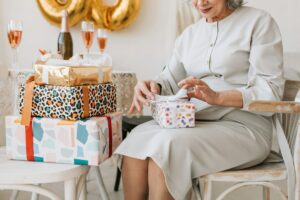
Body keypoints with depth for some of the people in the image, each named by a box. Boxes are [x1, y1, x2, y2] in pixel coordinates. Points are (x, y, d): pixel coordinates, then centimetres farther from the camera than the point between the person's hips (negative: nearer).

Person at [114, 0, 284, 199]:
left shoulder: (259, 22, 1)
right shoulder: (189, 34, 18)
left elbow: (270, 92, -8)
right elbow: (171, 80, 15)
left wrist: (218, 97, -24)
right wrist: (153, 87, -9)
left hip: (243, 126, -5)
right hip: (194, 121, 5)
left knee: (166, 145, -30)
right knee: (137, 140, -23)